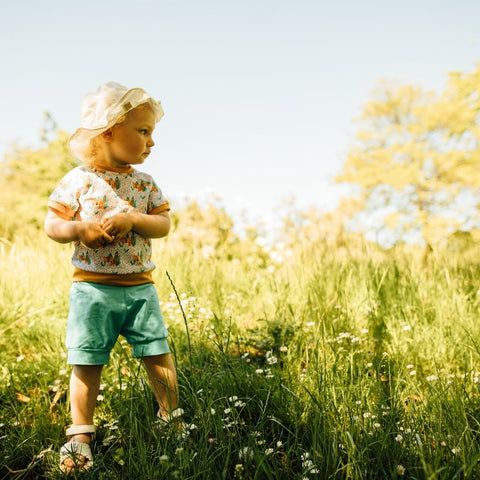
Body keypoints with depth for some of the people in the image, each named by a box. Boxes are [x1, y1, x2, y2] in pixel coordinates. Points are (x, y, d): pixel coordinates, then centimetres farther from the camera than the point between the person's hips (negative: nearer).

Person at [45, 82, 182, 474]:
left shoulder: (144, 183, 4)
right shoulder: (77, 181, -5)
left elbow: (164, 224, -3)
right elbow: (52, 225, -3)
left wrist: (131, 220, -19)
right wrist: (80, 228, -22)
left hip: (140, 286, 3)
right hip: (93, 287, -3)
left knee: (158, 353, 7)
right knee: (87, 362, 2)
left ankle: (171, 416, 29)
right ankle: (81, 434, 18)